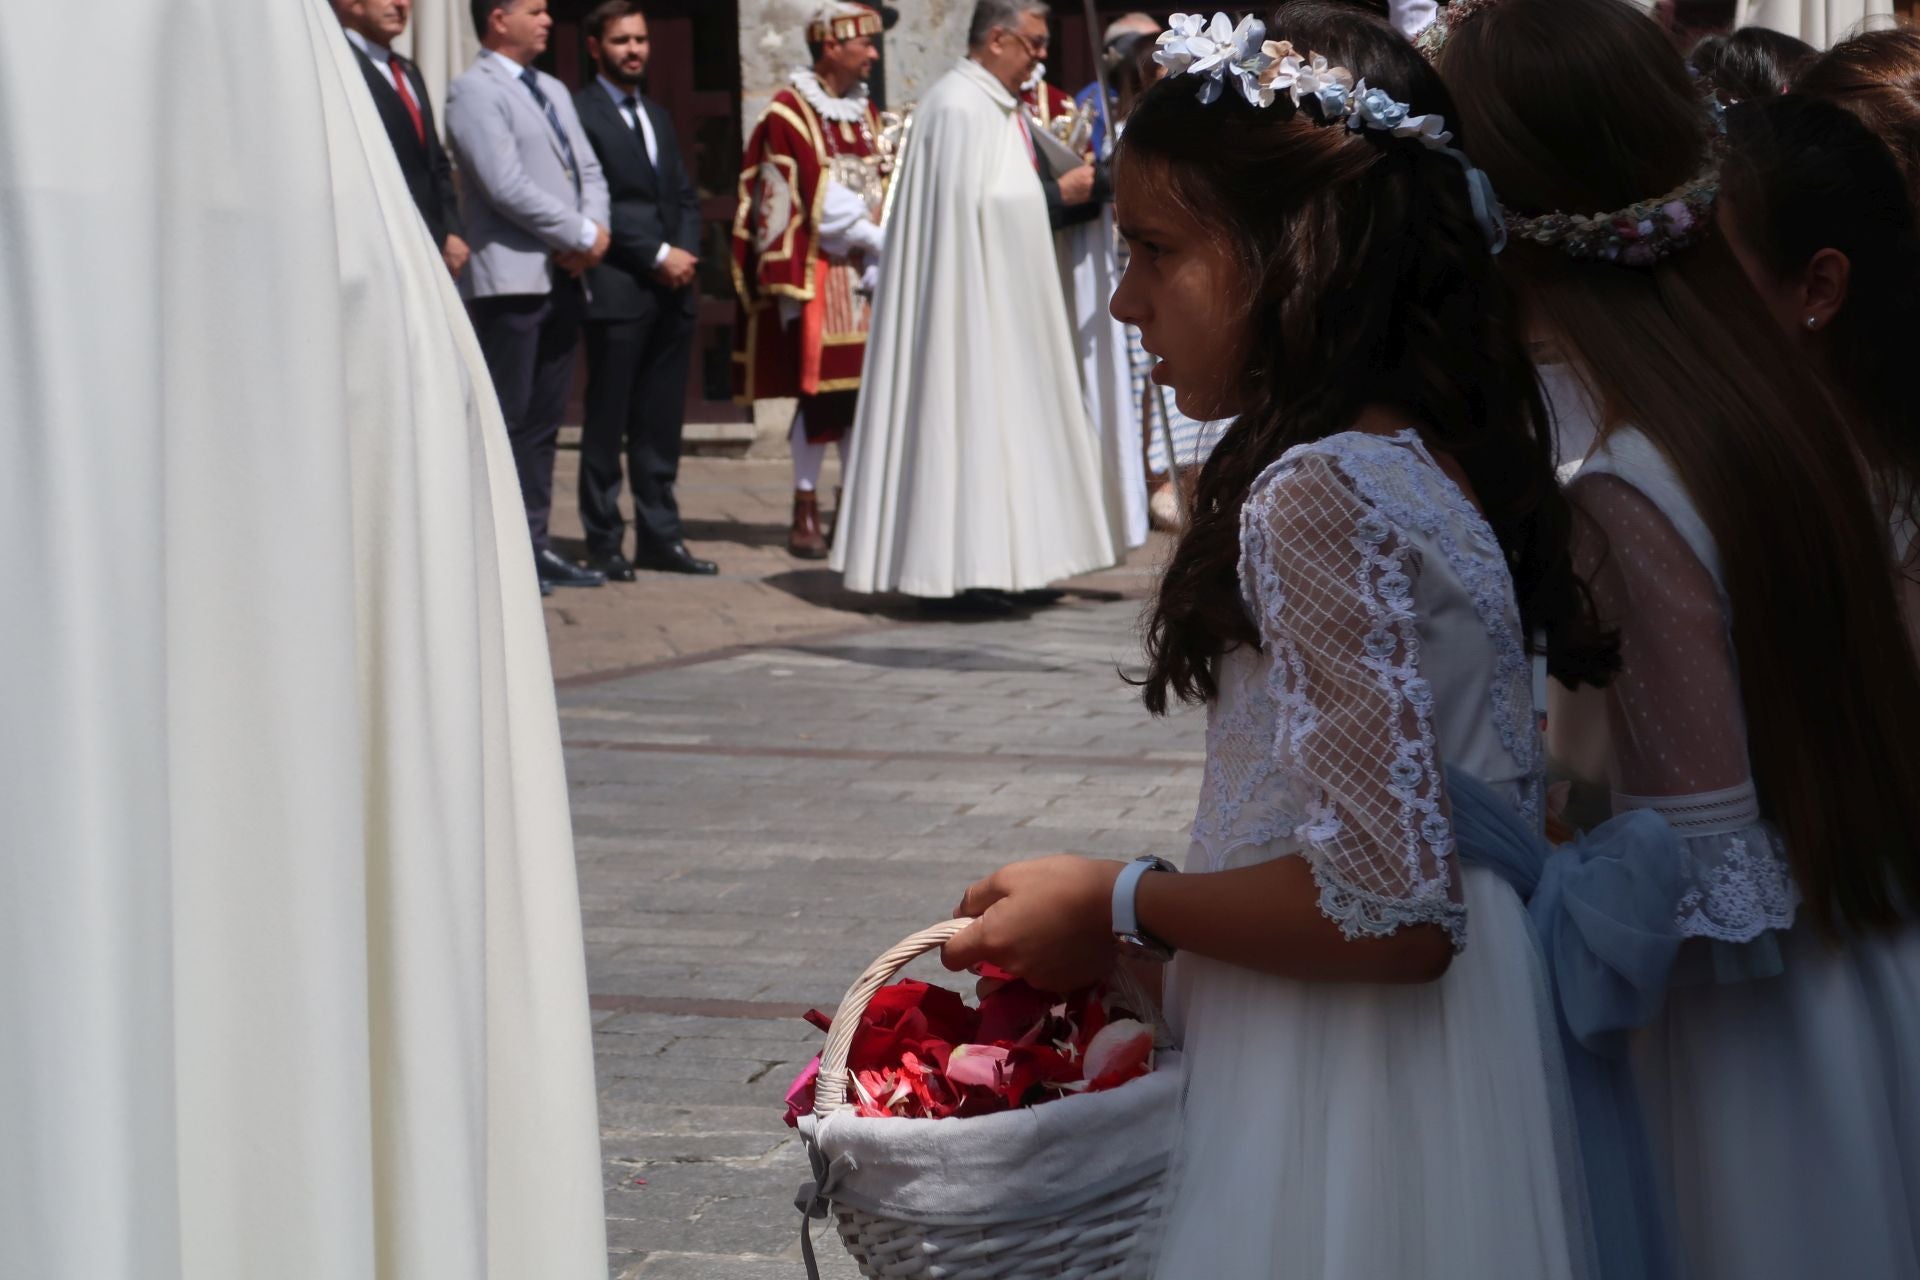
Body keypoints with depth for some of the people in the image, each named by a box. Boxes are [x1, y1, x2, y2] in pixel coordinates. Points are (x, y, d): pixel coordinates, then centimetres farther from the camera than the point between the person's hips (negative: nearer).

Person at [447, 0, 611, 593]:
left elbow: (588, 171, 16)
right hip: (510, 279, -8)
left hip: (563, 277, 8)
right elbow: (507, 186, -17)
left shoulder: (552, 91, 20)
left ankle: (532, 544, 14)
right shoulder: (474, 89, -8)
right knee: (505, 423, -6)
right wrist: (583, 236, -13)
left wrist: (597, 229, -4)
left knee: (543, 423, 10)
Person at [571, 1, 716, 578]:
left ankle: (660, 536, 12)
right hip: (618, 290, -7)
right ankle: (604, 543, 4)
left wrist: (685, 253, 1)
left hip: (673, 290, 7)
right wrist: (658, 255, -14)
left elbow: (685, 195, 19)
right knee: (607, 424, -2)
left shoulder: (658, 117, 20)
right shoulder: (580, 113, -5)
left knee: (661, 423, 8)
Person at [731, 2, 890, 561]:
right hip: (819, 271, -6)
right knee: (819, 390, -6)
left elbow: (883, 188, 10)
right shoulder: (789, 114, -7)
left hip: (865, 270, 6)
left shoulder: (866, 112, 15)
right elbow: (814, 197, -13)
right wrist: (877, 239, -13)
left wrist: (882, 254, -5)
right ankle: (806, 510, 2)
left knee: (866, 389, 4)